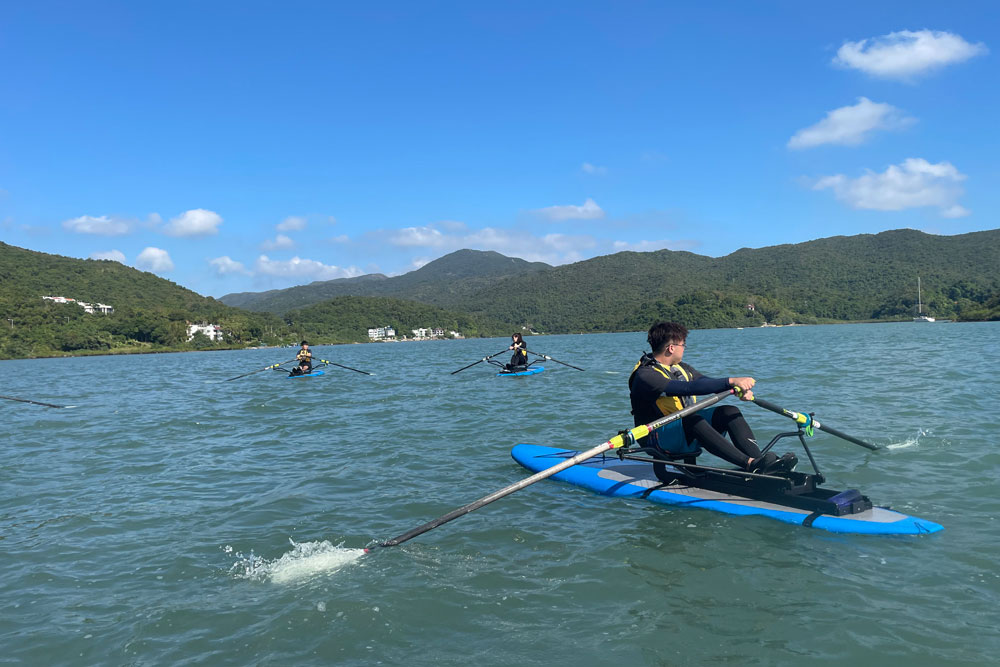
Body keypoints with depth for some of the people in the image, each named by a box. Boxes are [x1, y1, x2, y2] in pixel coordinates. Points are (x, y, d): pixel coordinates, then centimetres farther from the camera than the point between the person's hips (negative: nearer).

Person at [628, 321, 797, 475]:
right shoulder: (645, 376, -18)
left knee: (728, 411, -11)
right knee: (691, 418, -36)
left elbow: (710, 384, 8)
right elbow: (689, 388, -30)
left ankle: (758, 459, -29)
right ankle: (751, 464, -45)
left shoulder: (680, 368, 13)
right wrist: (731, 381, -33)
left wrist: (743, 389, -13)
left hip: (688, 432, 8)